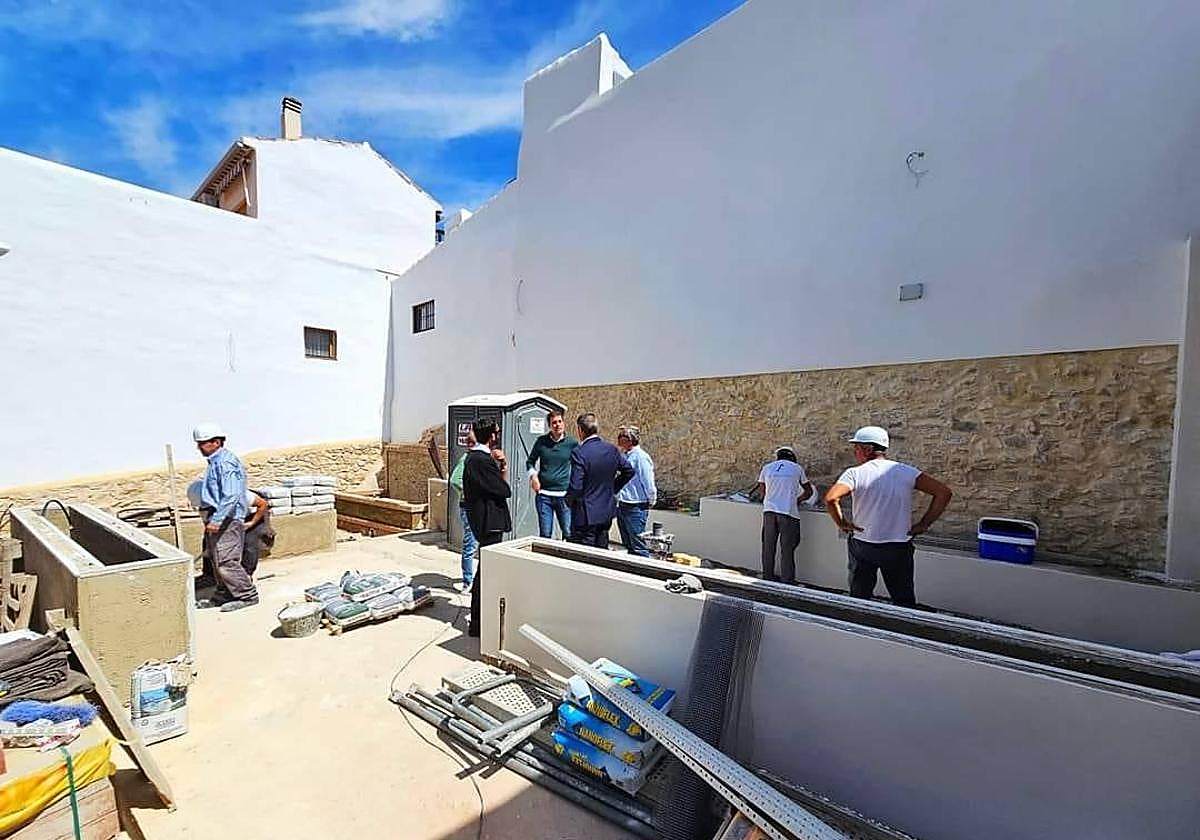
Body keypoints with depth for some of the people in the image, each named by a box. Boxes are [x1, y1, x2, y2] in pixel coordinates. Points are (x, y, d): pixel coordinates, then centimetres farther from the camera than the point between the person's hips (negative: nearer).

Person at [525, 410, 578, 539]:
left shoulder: (572, 443, -1)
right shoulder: (541, 441, 2)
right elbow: (530, 461, 15)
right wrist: (533, 476, -2)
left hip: (564, 495, -1)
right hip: (544, 494, 1)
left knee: (569, 533, 0)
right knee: (544, 535, 8)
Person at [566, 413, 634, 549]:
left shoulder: (579, 453, -20)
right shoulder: (612, 449, 0)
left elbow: (576, 486, -22)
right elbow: (629, 471, 10)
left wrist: (569, 499, -2)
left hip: (586, 514, -6)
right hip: (607, 511, 7)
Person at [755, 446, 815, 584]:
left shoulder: (767, 468, 11)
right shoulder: (797, 468, 8)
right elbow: (808, 491, 17)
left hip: (769, 510, 2)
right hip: (788, 512, -2)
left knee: (768, 547, 13)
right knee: (787, 550, 3)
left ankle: (767, 578, 24)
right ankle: (787, 582, 7)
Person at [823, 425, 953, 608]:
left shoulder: (854, 473, -13)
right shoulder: (906, 471, -3)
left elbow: (830, 499, -29)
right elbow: (944, 492, -6)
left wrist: (841, 523, -13)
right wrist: (924, 524, -3)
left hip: (862, 545, -2)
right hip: (899, 547, 2)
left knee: (859, 600, 14)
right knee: (905, 602, 17)